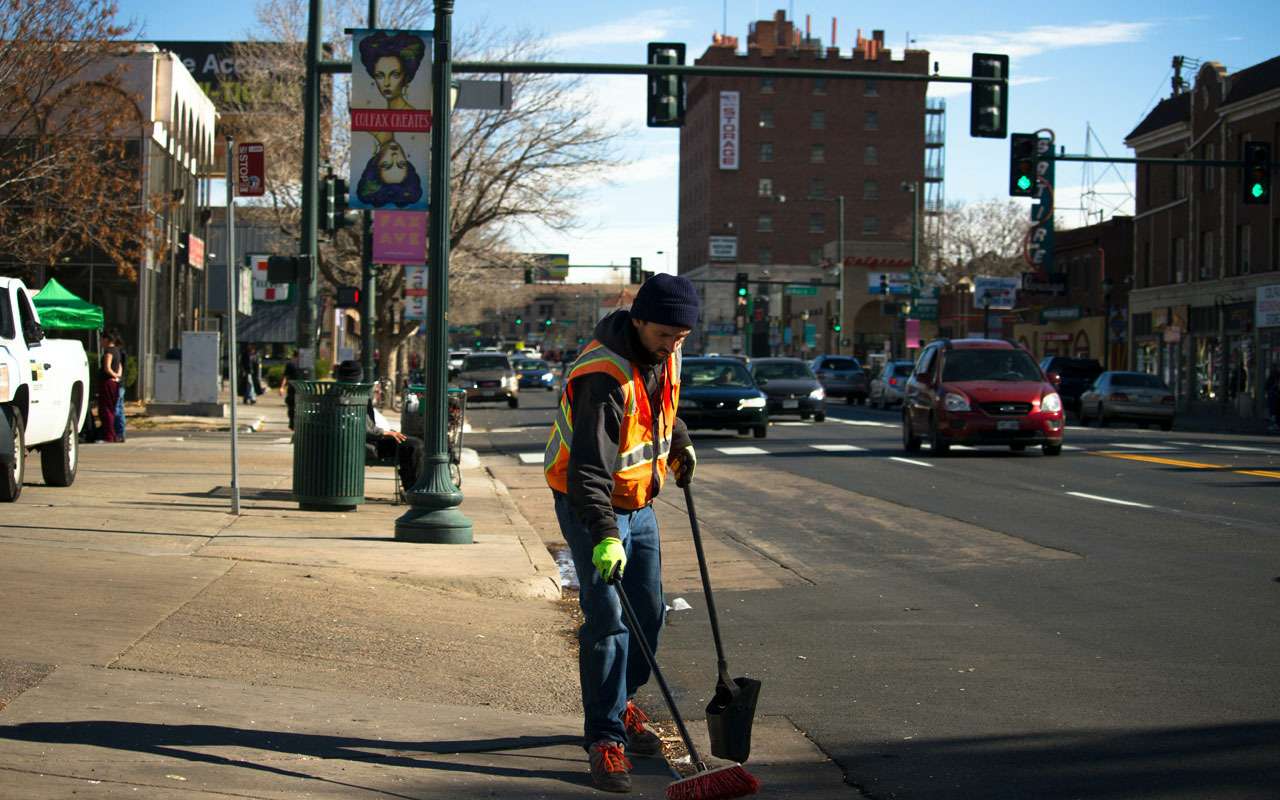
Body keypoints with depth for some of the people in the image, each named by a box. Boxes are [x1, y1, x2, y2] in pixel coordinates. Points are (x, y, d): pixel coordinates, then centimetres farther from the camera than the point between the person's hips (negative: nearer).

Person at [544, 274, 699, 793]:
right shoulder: (603, 376, -30)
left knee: (648, 612, 12)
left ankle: (621, 703, 33)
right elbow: (589, 467, -35)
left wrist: (679, 443, 29)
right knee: (607, 617, -14)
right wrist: (605, 536, -43)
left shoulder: (664, 353, -4)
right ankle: (605, 738, -9)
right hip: (590, 504, -8)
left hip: (638, 501, 8)